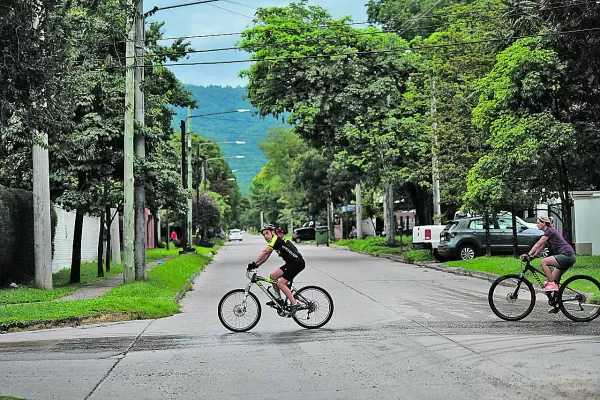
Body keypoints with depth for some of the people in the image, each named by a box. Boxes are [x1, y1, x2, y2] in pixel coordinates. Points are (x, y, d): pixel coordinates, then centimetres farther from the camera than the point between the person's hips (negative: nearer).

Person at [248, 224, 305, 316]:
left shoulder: (276, 239, -16)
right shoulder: (273, 241, 14)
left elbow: (264, 252, -26)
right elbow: (266, 256, 11)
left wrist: (254, 263, -24)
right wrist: (256, 265, 0)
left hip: (297, 263, -10)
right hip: (290, 263, 10)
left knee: (281, 284, -13)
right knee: (273, 276, 8)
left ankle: (294, 304, -8)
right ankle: (279, 299, 16)